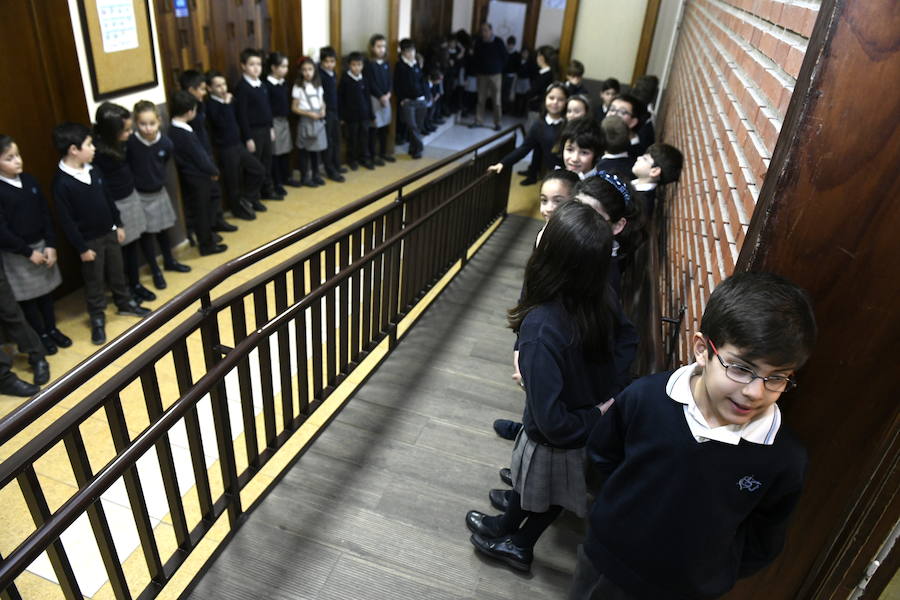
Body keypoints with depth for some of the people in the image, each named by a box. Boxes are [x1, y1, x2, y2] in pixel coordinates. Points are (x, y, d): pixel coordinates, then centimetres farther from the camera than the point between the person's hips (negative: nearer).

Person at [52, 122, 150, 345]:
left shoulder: (94, 171, -2)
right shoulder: (62, 182, -21)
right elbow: (66, 220, -18)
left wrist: (118, 225, 14)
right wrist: (81, 248, -15)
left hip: (109, 232, 6)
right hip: (89, 240, -6)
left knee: (117, 271, 21)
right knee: (94, 281, 8)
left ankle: (125, 303, 40)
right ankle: (98, 319, 22)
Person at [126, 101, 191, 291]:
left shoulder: (166, 143, -13)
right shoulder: (129, 143, -24)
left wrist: (157, 179, 7)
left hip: (159, 192, 4)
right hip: (139, 195, -3)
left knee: (163, 229, 20)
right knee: (146, 234, 9)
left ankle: (169, 261, 41)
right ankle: (155, 271, 23)